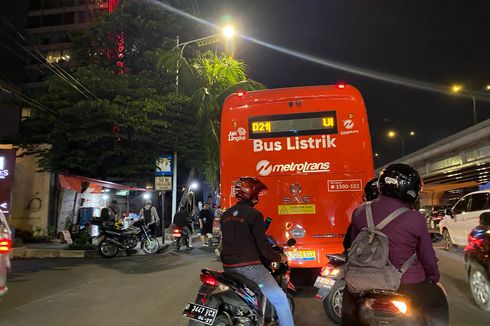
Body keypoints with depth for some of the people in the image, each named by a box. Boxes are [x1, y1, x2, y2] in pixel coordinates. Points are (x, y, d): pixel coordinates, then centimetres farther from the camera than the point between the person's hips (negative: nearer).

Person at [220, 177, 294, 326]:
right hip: (248, 266, -7)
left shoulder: (225, 215, 9)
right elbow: (262, 245, -14)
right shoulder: (254, 214, -12)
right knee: (280, 299, 3)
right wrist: (279, 257, 2)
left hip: (228, 266, 8)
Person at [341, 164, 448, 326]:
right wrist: (434, 278, 18)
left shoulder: (360, 212, -7)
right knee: (438, 301, 27)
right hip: (409, 283, -2)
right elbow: (427, 255, -3)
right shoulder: (415, 219, -15)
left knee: (349, 295, 30)